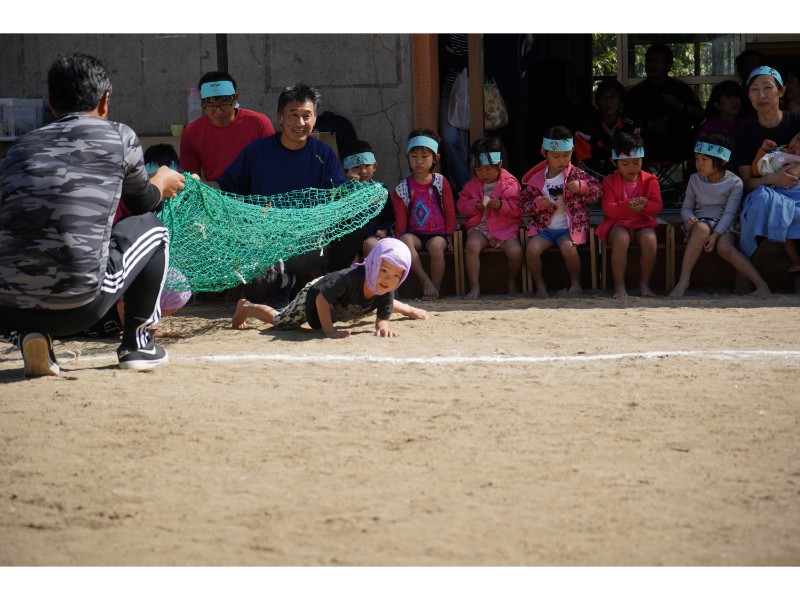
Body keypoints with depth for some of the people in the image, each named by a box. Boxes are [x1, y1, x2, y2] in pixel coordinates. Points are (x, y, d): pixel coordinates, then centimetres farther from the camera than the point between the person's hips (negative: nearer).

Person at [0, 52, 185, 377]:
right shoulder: (120, 136, 9)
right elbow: (143, 203, 27)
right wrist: (162, 184, 52)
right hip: (80, 306, -2)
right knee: (151, 228, 24)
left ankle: (27, 334, 12)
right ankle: (136, 342, 25)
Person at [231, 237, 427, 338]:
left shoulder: (387, 292, -33)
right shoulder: (349, 278, -49)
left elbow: (382, 317, -27)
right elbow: (322, 299, -41)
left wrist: (383, 326, -51)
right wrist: (329, 330, -42)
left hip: (342, 305, 6)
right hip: (314, 294, -6)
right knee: (279, 320, 15)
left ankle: (406, 309, 65)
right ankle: (246, 307, 43)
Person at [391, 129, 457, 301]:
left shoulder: (441, 182, 4)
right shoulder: (402, 188, 5)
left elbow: (450, 211, 7)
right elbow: (400, 218, 7)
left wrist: (449, 235, 2)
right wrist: (400, 237, -4)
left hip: (438, 233, -1)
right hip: (414, 234, 1)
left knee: (436, 245, -36)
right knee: (405, 241, -34)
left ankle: (436, 287, -21)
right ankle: (426, 282, -30)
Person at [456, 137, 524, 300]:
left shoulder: (509, 183, 1)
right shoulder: (472, 185, 12)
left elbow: (517, 208, -4)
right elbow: (462, 205, 9)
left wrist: (501, 205, -21)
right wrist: (475, 206, -11)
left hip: (504, 228, -2)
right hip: (479, 227, 2)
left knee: (515, 250, -28)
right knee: (472, 245, -32)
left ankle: (512, 284, 2)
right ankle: (474, 287, -24)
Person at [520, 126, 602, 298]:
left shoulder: (576, 174, 0)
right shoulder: (535, 178, 3)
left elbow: (597, 190, -7)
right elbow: (524, 205, 6)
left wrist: (581, 186, -25)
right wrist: (538, 204, -15)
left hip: (569, 227, -2)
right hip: (544, 229, 2)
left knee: (568, 247, -33)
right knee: (532, 249, -26)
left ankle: (575, 283, -6)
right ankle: (540, 285, -3)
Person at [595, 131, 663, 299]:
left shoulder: (650, 180, 7)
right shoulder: (610, 182, 4)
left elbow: (657, 206, -2)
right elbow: (608, 209, -7)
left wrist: (644, 206, -26)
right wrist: (627, 206, -26)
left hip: (643, 222, 1)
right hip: (618, 223, -1)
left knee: (650, 239, -34)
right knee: (621, 238, -37)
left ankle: (644, 284, -17)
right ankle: (619, 285, -29)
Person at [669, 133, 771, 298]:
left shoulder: (734, 183, -3)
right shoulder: (695, 180, 8)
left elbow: (730, 212, -10)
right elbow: (686, 207, 12)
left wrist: (716, 234, -24)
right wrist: (689, 218, -14)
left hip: (725, 225, -2)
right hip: (700, 221, 2)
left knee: (724, 247, -37)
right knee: (701, 228, -38)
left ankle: (761, 284, -35)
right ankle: (683, 280, -40)